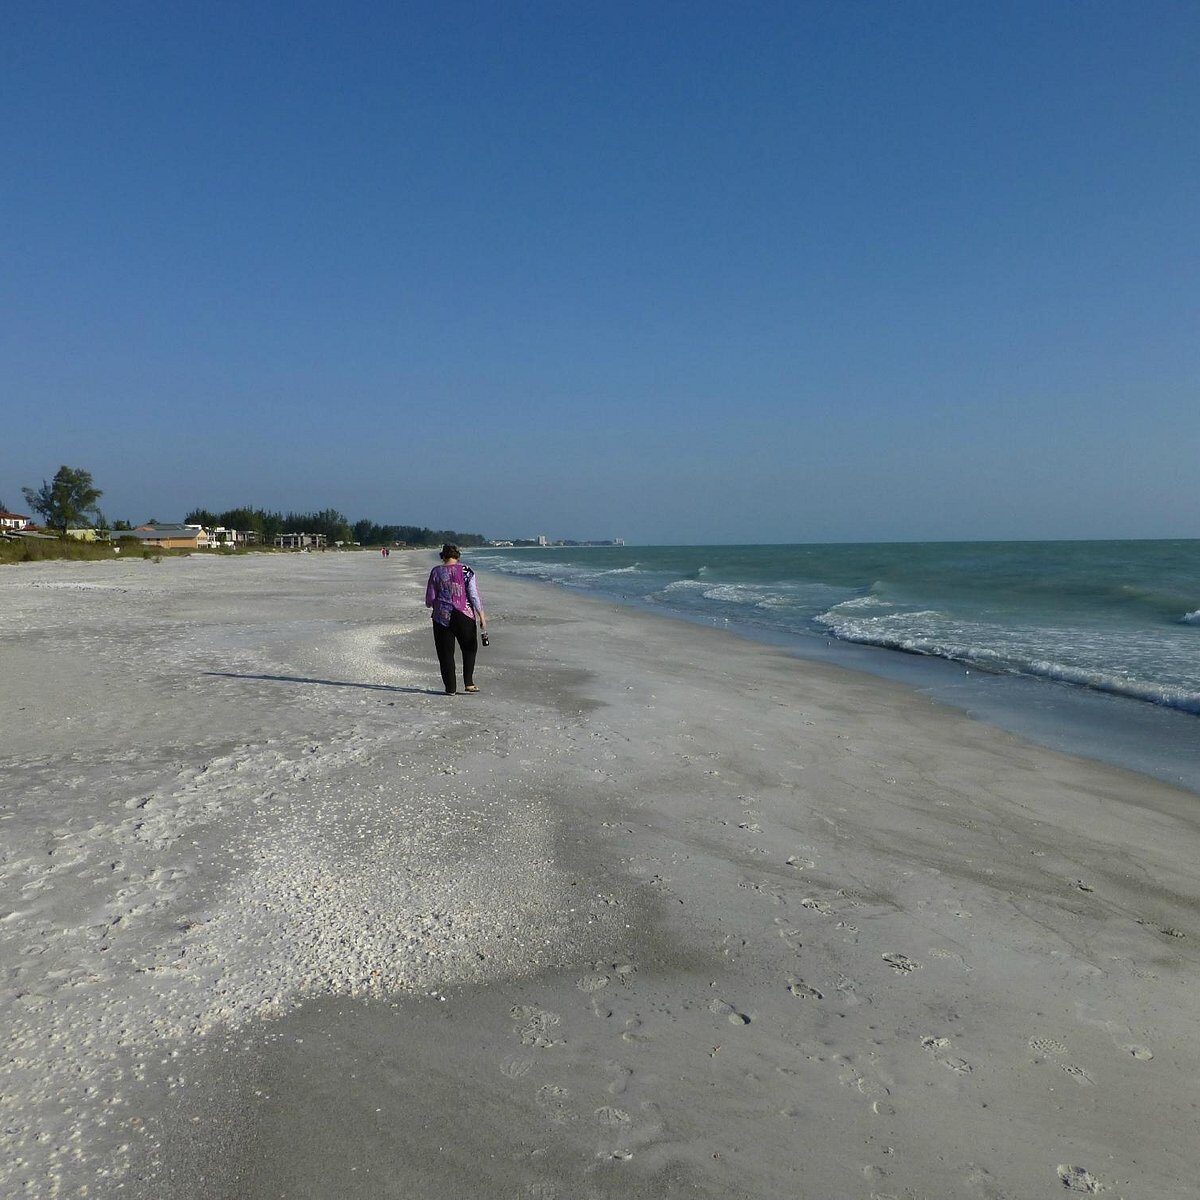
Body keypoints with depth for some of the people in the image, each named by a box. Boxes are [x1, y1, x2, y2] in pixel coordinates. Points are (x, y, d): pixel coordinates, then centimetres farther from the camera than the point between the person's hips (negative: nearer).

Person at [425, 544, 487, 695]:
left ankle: (451, 688, 8)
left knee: (446, 653, 8)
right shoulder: (466, 571, -3)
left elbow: (429, 599, 2)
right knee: (469, 648, 17)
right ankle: (468, 683, 9)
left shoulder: (436, 572, -1)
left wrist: (431, 605, 24)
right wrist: (481, 615, -1)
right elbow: (474, 595, -6)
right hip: (464, 616, 0)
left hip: (442, 617, 0)